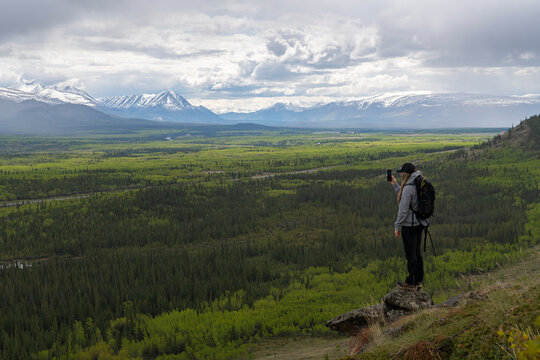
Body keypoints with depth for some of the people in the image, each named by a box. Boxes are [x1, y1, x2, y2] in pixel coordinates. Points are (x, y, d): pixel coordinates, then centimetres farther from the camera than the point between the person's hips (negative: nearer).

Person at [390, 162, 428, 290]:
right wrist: (395, 184, 20)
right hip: (419, 223, 9)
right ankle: (419, 281, 26)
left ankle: (411, 283, 13)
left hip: (409, 226, -9)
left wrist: (397, 227, -12)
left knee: (410, 254, 3)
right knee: (417, 253, 17)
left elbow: (403, 210, -20)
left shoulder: (408, 188, -22)